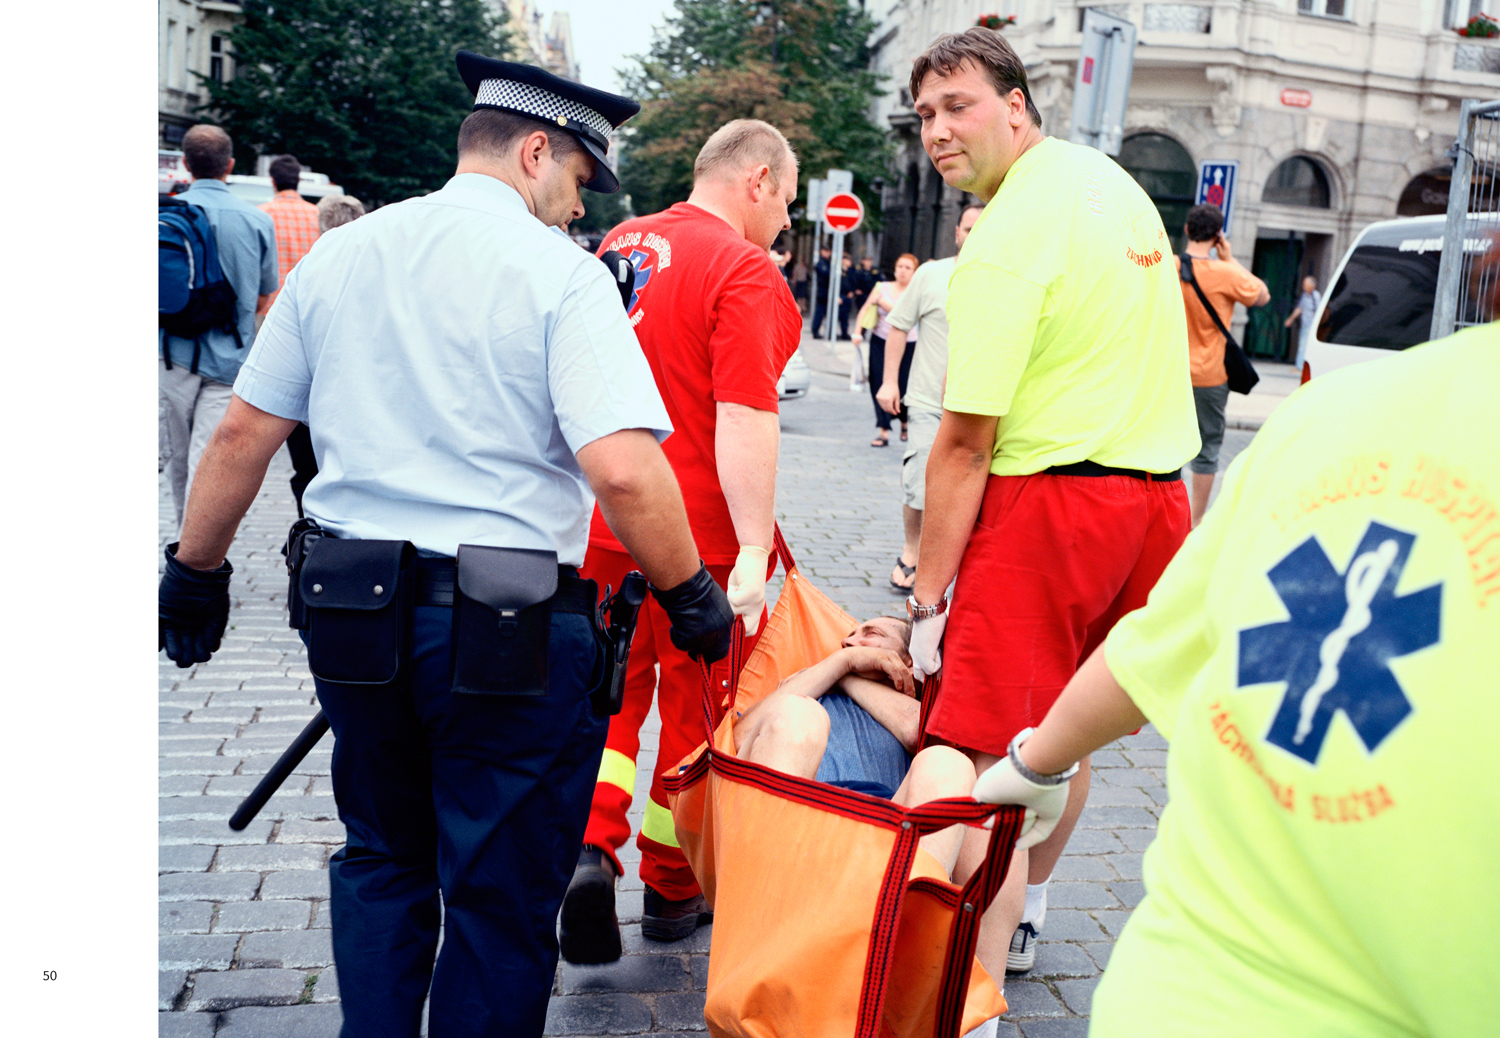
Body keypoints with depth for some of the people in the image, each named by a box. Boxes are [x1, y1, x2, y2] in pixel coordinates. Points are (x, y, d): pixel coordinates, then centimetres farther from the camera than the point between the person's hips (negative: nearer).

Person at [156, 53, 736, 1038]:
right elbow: (622, 469, -21)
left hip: (352, 614, 5)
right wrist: (692, 593, -8)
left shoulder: (337, 255, 7)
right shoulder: (560, 272, -9)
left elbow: (244, 432, 10)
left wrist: (196, 571, 21)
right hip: (509, 628, -5)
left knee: (381, 863, 24)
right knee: (501, 899, 10)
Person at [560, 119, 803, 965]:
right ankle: (674, 891, 24)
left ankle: (590, 849, -3)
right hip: (700, 534, -6)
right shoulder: (744, 271, -14)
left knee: (612, 695, 16)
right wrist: (754, 550, -22)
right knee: (696, 706, 11)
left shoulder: (619, 246, 10)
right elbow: (744, 421, -22)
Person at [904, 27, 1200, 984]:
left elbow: (965, 446, -16)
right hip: (1155, 490, 10)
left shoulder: (1006, 239, -15)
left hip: (1048, 501, -9)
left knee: (991, 758, -7)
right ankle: (1021, 921, 37)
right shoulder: (1112, 179, 14)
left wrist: (928, 601, -12)